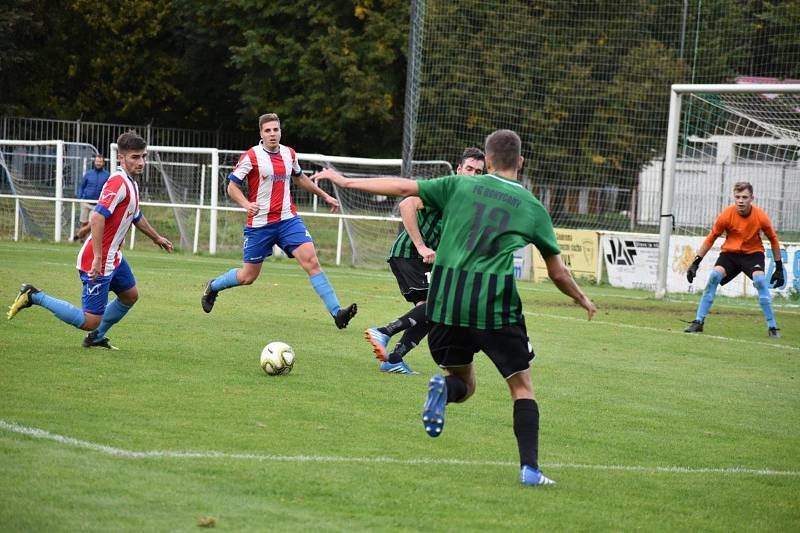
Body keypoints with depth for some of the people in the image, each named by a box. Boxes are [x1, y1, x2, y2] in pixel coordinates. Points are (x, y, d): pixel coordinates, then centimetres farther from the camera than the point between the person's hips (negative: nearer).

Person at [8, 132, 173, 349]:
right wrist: (97, 259, -34)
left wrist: (156, 237, 41)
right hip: (99, 262, -10)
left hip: (113, 258, 10)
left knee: (130, 296, 25)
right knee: (90, 321, -9)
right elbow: (96, 218, -32)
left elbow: (136, 216, 30)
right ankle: (35, 297, 0)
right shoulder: (118, 183, -22)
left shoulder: (130, 183, 10)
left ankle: (96, 338, 36)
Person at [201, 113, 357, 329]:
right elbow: (232, 186, -7)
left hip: (288, 220, 4)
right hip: (259, 224, -4)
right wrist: (246, 204, -26)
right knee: (248, 277, 6)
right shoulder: (251, 156, -9)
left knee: (311, 260, -14)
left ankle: (336, 312, -19)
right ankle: (212, 287, 37)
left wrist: (324, 195, 30)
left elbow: (300, 178, 28)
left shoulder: (289, 154, 7)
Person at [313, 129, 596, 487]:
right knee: (522, 387, 11)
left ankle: (443, 388, -16)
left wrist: (345, 182, 17)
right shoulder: (532, 207, 9)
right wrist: (582, 300, 35)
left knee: (464, 384, 20)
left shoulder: (460, 186, 9)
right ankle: (529, 468, -5)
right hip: (497, 306, -2)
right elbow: (558, 273, 15)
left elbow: (404, 188, 7)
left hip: (446, 303, 2)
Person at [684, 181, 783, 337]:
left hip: (753, 253, -1)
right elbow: (711, 238, -5)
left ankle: (772, 326, -15)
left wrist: (779, 268, 1)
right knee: (714, 276, -22)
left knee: (760, 279, -26)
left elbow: (773, 239, -1)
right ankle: (699, 321, -12)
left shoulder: (761, 216, -18)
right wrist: (696, 262, -7)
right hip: (730, 252, 1)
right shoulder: (726, 215, -18)